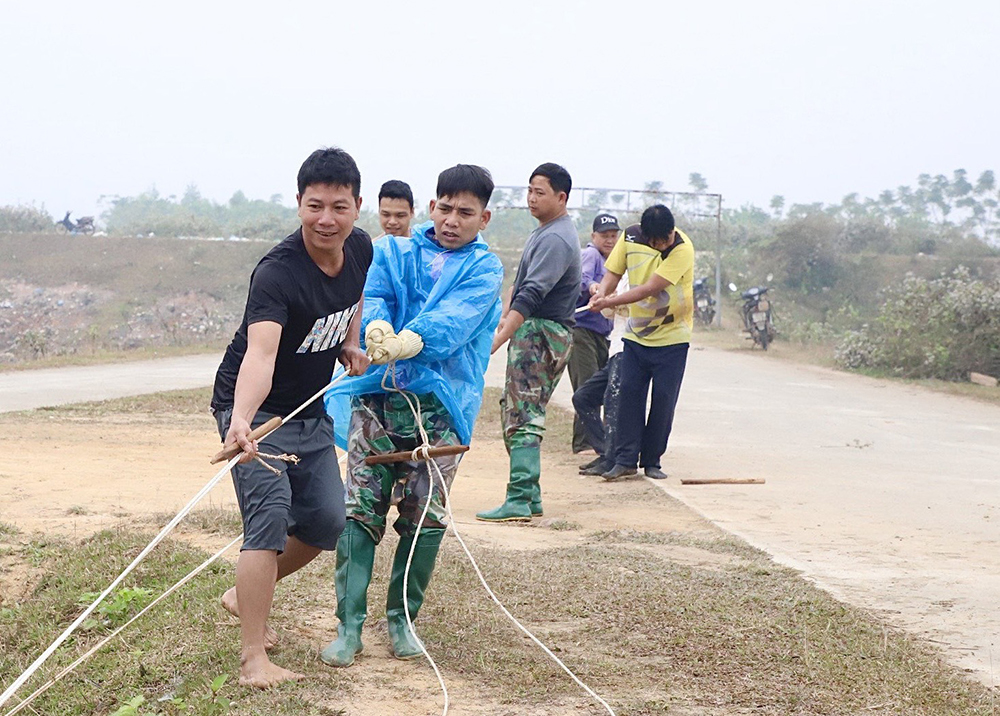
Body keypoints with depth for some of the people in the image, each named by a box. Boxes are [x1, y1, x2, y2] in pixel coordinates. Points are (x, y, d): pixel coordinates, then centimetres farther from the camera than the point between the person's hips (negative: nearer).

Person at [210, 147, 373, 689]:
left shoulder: (360, 249, -8)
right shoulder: (277, 272, -31)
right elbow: (260, 353, -47)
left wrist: (350, 346, 2)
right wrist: (241, 421, -63)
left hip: (311, 411, 8)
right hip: (254, 411, -7)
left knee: (327, 522, 8)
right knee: (270, 517, -20)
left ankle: (245, 594, 30)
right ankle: (253, 658, -16)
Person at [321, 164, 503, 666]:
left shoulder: (485, 269, 7)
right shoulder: (392, 252, 15)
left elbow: (456, 318, -12)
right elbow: (373, 296, -4)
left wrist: (413, 341, -32)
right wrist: (376, 328, -28)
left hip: (440, 403, -1)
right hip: (377, 394, 1)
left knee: (426, 516, -1)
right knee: (361, 509, -6)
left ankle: (401, 619, 17)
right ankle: (349, 625, 0)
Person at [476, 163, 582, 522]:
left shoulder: (556, 239, -17)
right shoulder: (545, 230, 16)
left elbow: (531, 295, -26)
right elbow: (521, 281, 26)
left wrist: (496, 341, -31)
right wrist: (505, 316, 16)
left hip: (542, 333, -10)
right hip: (531, 331, 10)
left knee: (523, 416, -13)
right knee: (513, 411, 12)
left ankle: (520, 501, -15)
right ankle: (529, 496, 16)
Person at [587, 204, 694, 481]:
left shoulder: (682, 249, -20)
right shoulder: (630, 236, -4)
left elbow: (651, 288, -25)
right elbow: (614, 271, 4)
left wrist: (610, 302, -28)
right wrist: (602, 292, -18)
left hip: (672, 336, -4)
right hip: (637, 332, 4)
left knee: (663, 398, -2)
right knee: (629, 393, -4)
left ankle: (652, 461, 9)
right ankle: (625, 459, -2)